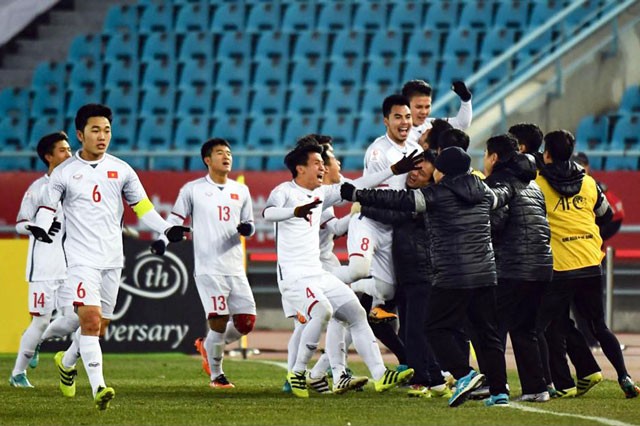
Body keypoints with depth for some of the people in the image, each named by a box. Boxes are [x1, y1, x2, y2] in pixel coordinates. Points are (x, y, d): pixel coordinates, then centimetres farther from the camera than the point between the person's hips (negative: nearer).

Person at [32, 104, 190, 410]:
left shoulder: (121, 170, 8)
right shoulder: (64, 173, 0)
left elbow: (141, 207, 12)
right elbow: (48, 207, 6)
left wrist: (166, 229, -1)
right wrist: (40, 227, -16)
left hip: (112, 259, 4)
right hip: (82, 258, -4)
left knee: (99, 325, 10)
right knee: (90, 319, -19)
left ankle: (67, 362, 39)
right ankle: (98, 387, -23)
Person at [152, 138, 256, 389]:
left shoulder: (241, 191, 14)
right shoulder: (193, 190, 2)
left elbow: (249, 224, 21)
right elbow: (175, 219, 5)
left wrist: (247, 228, -3)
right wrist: (162, 240, -13)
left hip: (236, 269, 5)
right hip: (208, 268, -5)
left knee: (246, 323, -1)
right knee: (218, 323, -12)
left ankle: (208, 346, 26)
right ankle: (216, 374, 7)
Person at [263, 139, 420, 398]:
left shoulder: (321, 193, 14)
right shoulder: (285, 192, -9)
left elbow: (356, 187, 19)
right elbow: (269, 213, -30)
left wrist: (394, 171, 16)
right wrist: (295, 211, -51)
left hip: (319, 274, 9)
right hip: (293, 277, -9)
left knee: (357, 313, 2)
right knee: (322, 310, -29)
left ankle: (379, 375, 2)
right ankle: (297, 374, -13)